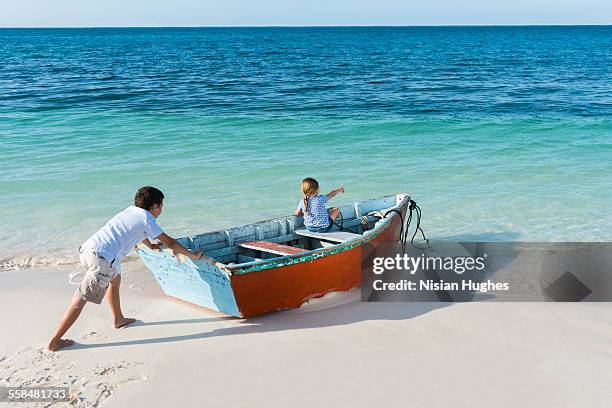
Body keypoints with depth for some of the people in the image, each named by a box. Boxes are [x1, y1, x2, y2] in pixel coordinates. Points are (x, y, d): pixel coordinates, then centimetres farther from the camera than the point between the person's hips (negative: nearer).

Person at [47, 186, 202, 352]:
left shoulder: (131, 210, 24)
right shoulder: (147, 218, 3)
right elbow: (170, 242, 8)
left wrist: (151, 246, 62)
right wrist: (193, 255, 20)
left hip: (86, 249, 9)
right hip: (102, 259, -9)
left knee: (115, 280, 29)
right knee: (80, 301, -2)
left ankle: (119, 319, 42)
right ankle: (54, 342, 3)